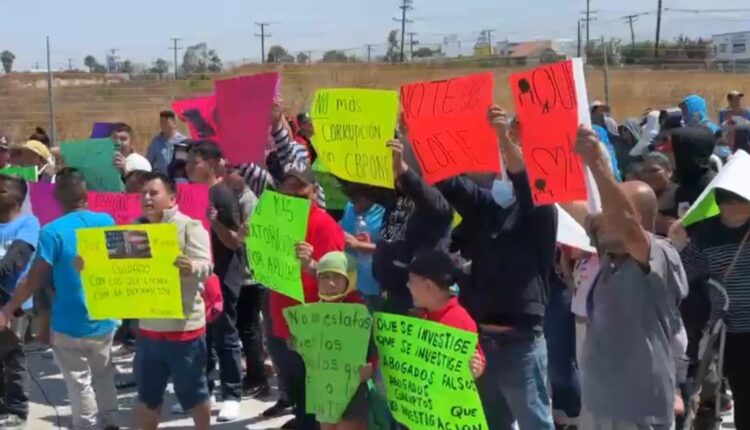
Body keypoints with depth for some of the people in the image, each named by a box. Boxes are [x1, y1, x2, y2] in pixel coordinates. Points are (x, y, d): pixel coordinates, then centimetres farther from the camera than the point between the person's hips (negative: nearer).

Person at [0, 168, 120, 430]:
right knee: (103, 375, 21)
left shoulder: (52, 232, -17)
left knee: (80, 383, 7)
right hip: (104, 320, 5)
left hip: (70, 325, -5)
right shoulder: (107, 222, -2)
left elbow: (35, 278, -15)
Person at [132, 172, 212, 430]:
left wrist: (189, 266, -42)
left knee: (193, 392, 8)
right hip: (148, 326, 6)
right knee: (147, 395, 15)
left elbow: (205, 268, -19)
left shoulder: (190, 226, -8)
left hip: (184, 327, -5)